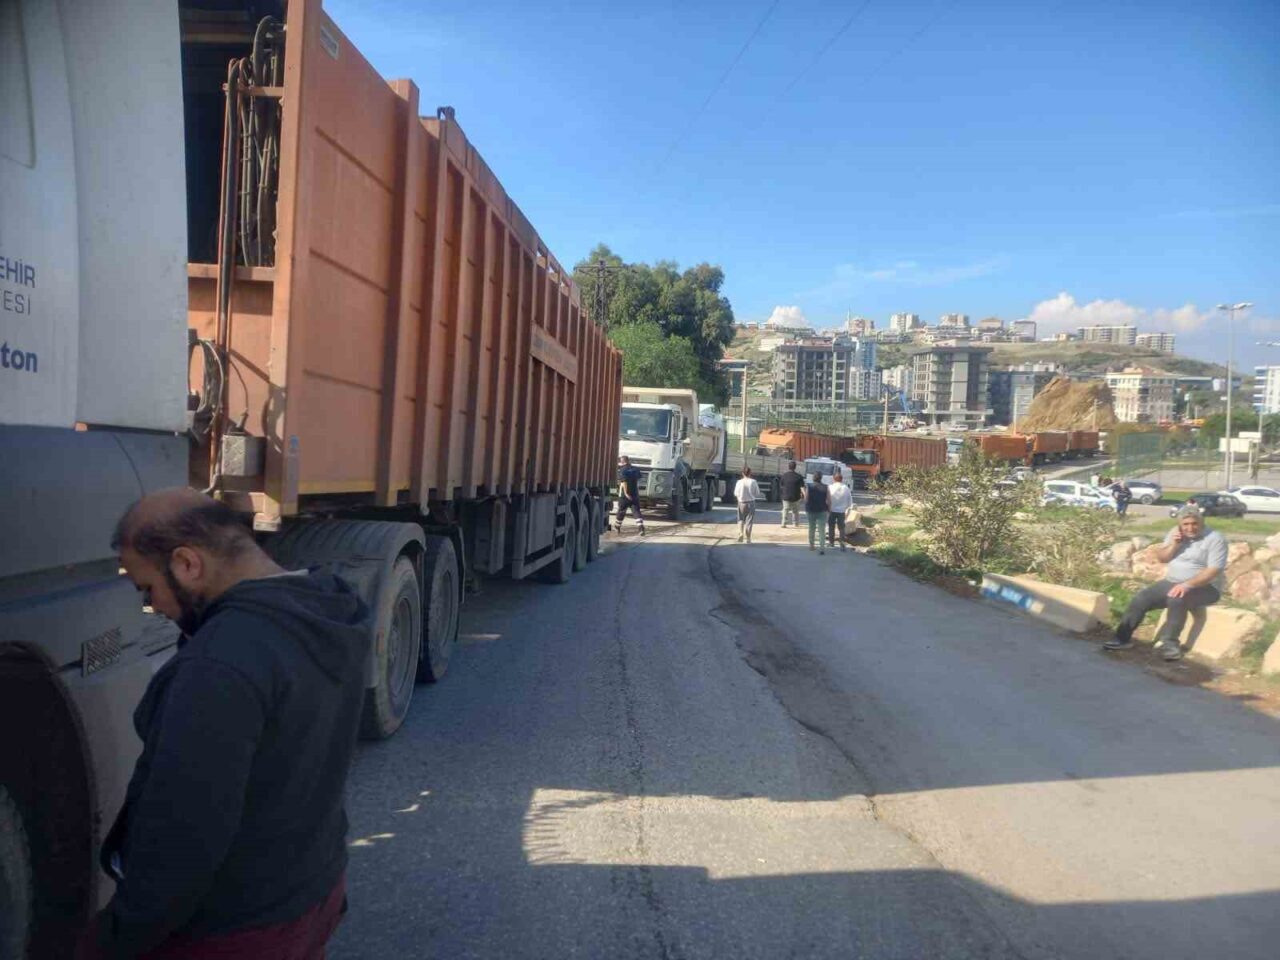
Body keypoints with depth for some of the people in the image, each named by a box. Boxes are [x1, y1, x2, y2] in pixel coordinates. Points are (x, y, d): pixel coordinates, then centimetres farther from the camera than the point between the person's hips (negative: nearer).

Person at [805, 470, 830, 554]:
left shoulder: (809, 487, -9)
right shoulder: (826, 488, -7)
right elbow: (829, 501, -9)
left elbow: (806, 500, -11)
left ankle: (811, 545, 31)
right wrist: (829, 509, 5)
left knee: (811, 529, 19)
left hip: (811, 510, 1)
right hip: (822, 511, -1)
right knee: (822, 530, -1)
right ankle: (822, 547, -11)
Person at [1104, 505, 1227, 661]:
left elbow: (1214, 570, -20)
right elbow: (1161, 558, 9)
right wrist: (1173, 544, -10)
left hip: (1204, 587, -6)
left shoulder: (1215, 539, -12)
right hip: (1171, 582, 6)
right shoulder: (1175, 533, 8)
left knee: (1177, 599, -37)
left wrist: (1187, 585, -31)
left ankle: (1169, 642, -26)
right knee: (1140, 599, -13)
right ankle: (1123, 638, -9)